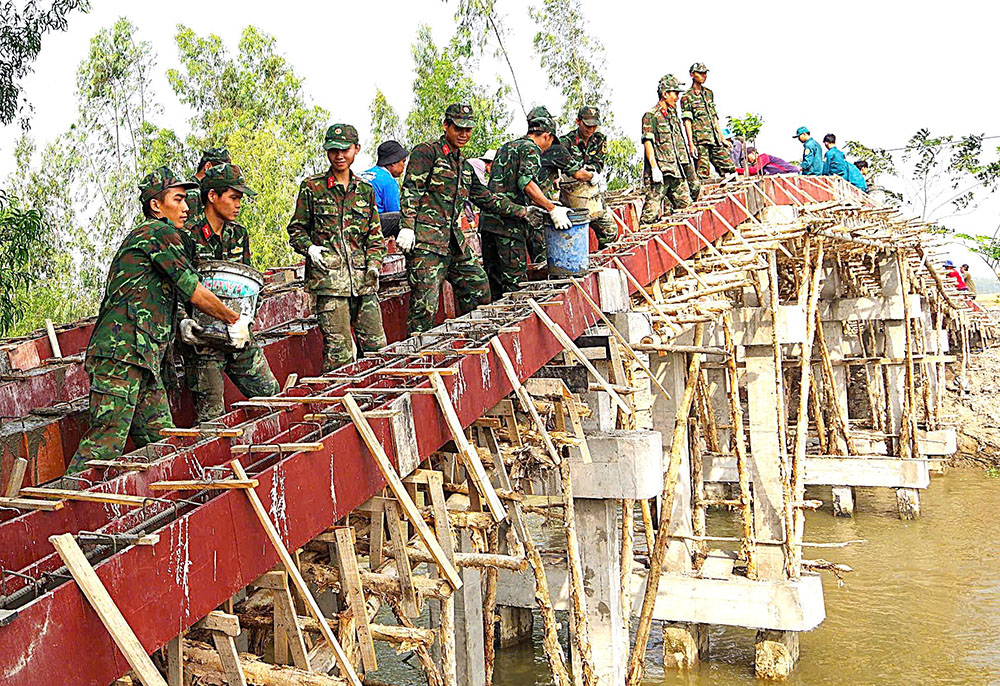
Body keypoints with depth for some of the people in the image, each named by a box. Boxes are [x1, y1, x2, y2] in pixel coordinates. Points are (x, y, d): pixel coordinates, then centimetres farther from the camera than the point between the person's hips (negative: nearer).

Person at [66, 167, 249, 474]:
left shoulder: (139, 236, 28)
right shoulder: (160, 231, -2)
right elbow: (193, 291, -4)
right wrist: (235, 320, 8)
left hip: (144, 358, 10)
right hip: (121, 352, -10)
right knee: (107, 441, -15)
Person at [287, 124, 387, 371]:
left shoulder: (365, 190, 15)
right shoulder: (312, 188, 5)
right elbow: (296, 229, 11)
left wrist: (374, 263, 1)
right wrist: (310, 248, -9)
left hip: (363, 279, 4)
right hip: (329, 278, -4)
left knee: (376, 346, 3)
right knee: (340, 353, -8)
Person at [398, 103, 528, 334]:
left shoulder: (464, 166, 22)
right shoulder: (426, 152, 0)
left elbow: (487, 199, 29)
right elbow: (411, 190, -10)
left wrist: (524, 212, 29)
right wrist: (407, 226, -21)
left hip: (455, 242, 8)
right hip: (426, 240, -8)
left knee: (480, 291, 9)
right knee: (425, 304, -13)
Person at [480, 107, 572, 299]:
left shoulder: (505, 147, 24)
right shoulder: (531, 149, -2)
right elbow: (526, 182, -19)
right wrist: (552, 209, -17)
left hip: (488, 217, 8)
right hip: (509, 221, -8)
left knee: (492, 276, 12)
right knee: (514, 277, -5)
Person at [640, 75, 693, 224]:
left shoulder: (673, 115, 19)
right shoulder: (651, 115, -5)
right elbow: (648, 143, -13)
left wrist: (680, 167, 20)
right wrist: (654, 168, -21)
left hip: (675, 171, 8)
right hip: (659, 172, -8)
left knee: (686, 206, 8)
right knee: (652, 212, -10)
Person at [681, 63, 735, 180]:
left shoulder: (709, 93, 19)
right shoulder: (687, 97, 0)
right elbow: (687, 121, -7)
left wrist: (722, 138, 17)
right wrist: (691, 143, -16)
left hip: (715, 139, 7)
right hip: (700, 140, -7)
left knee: (730, 170, 0)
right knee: (703, 174, -10)